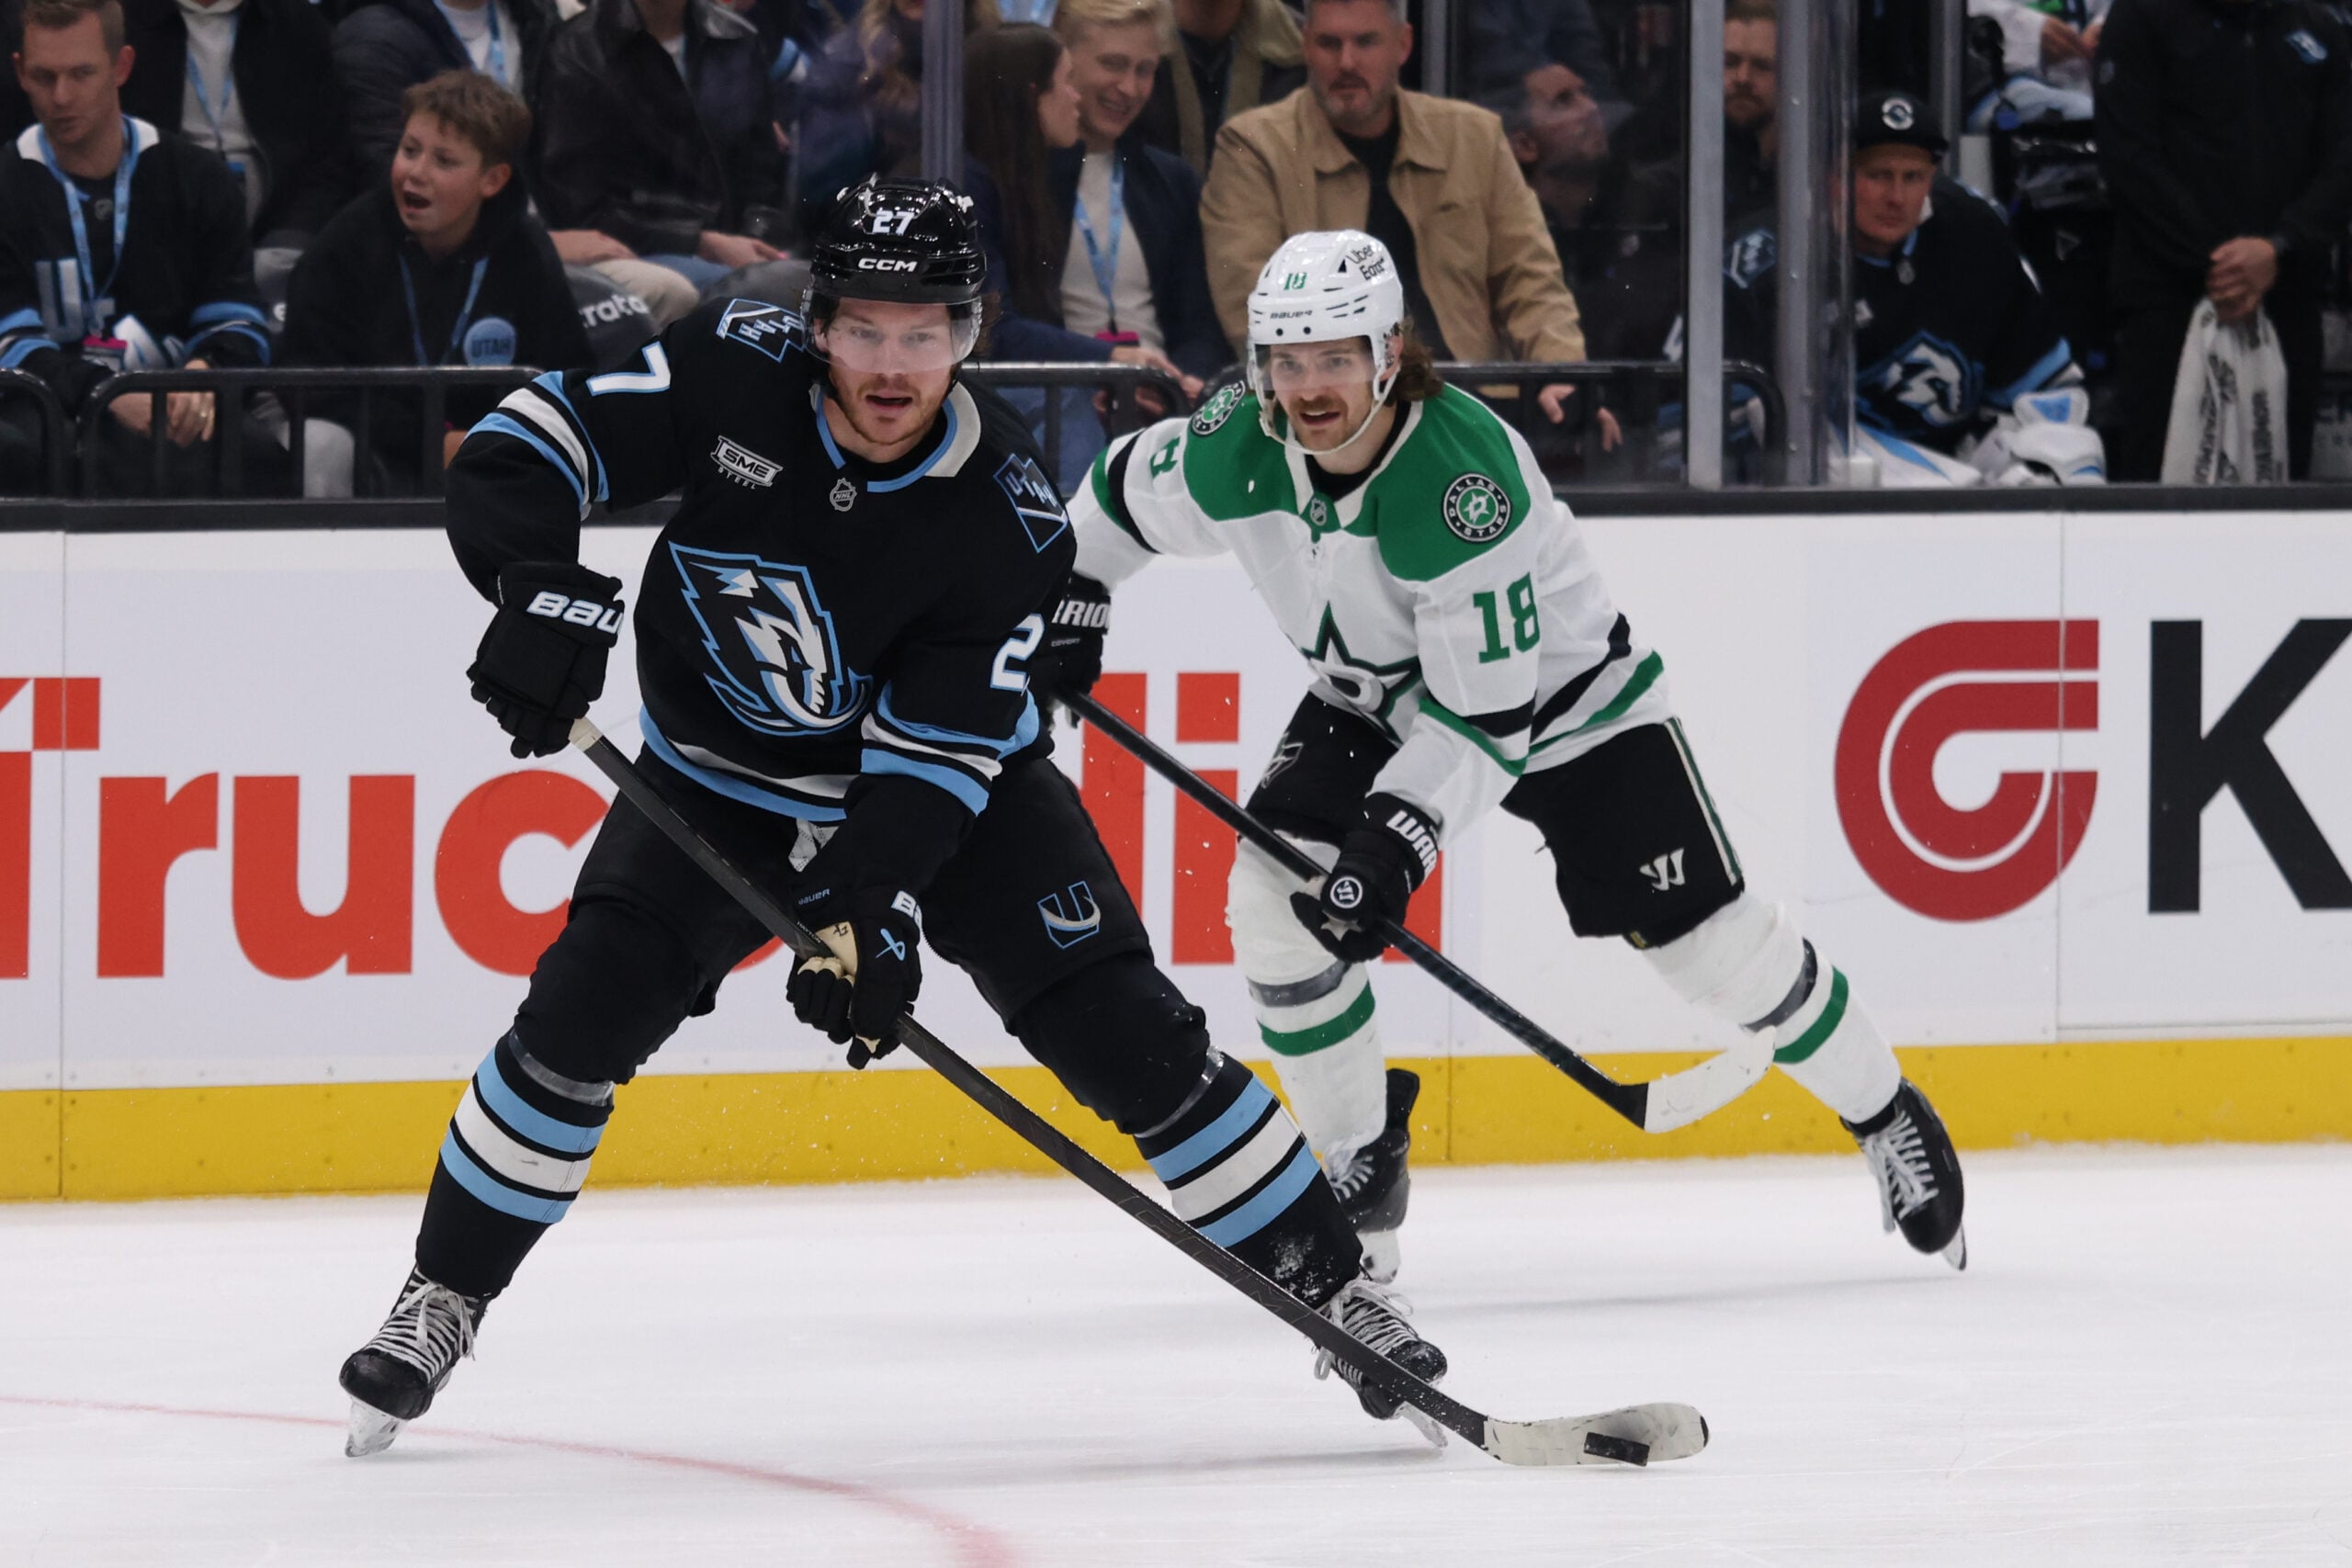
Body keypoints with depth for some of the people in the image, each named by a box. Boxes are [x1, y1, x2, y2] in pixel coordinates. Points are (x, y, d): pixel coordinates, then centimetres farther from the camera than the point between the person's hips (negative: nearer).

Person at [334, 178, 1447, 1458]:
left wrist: (871, 907, -37)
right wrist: (542, 592, -37)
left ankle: (1330, 1281, 3)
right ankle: (442, 1298, 1)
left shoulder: (1004, 519, -24)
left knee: (1127, 1036, -10)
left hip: (953, 783, -1)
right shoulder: (733, 375, -23)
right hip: (720, 776, 1)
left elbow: (933, 753, -24)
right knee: (581, 1015, -16)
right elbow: (524, 451, -19)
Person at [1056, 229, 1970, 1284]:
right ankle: (1361, 1167, 4)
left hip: (1563, 699, -5)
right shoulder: (1232, 455, -21)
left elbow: (1487, 709, -36)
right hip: (1372, 702, 5)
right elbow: (1122, 493, 4)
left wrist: (1399, 839, -42)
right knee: (1273, 901, -14)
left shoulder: (1463, 474, -37)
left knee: (1705, 938, -5)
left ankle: (1886, 1116, 18)